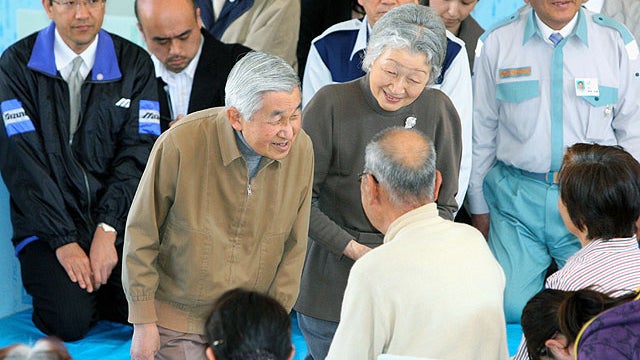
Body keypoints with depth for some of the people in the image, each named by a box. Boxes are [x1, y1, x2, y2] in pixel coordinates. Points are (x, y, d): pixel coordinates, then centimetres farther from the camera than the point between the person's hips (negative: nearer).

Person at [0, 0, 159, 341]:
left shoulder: (135, 63, 4)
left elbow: (139, 152, -3)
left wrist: (107, 230, -15)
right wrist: (64, 241, -16)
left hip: (117, 224, 2)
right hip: (46, 228, -2)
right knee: (70, 322, -23)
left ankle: (93, 288, 11)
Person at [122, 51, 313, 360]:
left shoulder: (301, 149, -9)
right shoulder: (180, 144, -21)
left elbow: (293, 245, 3)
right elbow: (141, 235, -10)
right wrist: (143, 323, -7)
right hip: (176, 320, -3)